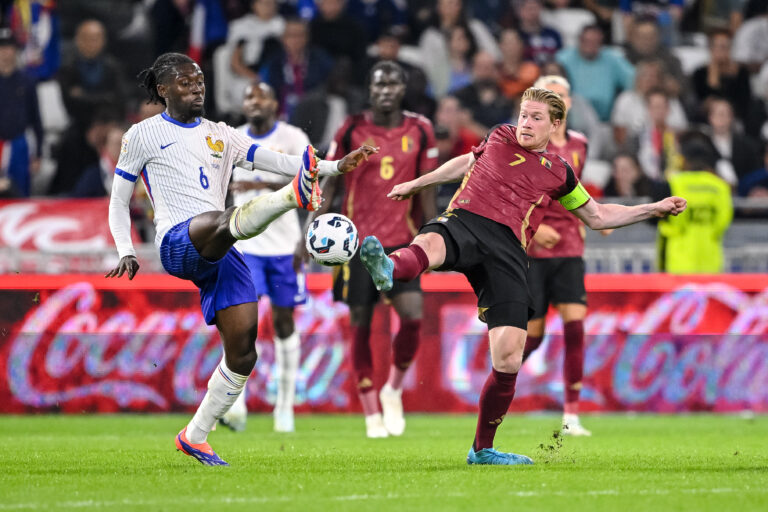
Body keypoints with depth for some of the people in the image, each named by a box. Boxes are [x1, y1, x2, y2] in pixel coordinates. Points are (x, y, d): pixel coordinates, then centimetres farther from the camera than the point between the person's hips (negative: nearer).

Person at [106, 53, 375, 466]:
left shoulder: (220, 135, 24)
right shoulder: (143, 135, 13)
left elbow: (277, 161, 12)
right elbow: (118, 202, 15)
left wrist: (336, 167, -3)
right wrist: (126, 252, -2)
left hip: (221, 255, 6)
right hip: (178, 243, -6)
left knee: (242, 354, -3)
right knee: (224, 222, -40)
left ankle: (195, 436, 7)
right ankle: (295, 196, -68)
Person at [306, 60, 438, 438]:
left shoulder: (419, 131, 4)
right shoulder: (352, 130, 0)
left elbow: (426, 187, 10)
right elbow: (330, 181, 5)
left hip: (402, 240, 1)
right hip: (358, 240, -1)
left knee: (413, 316, -15)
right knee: (360, 324, 1)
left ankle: (394, 389, 11)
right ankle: (371, 414, 12)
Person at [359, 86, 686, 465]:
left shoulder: (559, 173, 21)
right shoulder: (499, 138, 22)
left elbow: (597, 217, 33)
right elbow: (467, 163, 41)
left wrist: (654, 209, 25)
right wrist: (415, 185, 47)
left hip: (507, 250, 1)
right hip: (464, 222, -1)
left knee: (508, 357, -9)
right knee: (429, 244, -42)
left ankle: (482, 449, 9)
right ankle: (388, 269, -80)